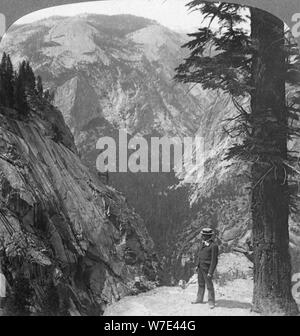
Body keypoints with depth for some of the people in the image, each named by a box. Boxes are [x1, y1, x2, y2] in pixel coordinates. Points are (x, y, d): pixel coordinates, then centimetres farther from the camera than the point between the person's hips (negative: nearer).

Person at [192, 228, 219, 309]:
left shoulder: (214, 246, -18)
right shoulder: (202, 243, 6)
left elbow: (214, 260, -19)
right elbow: (198, 254, 16)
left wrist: (210, 272, -20)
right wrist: (196, 265, 10)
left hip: (207, 268, -8)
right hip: (200, 267, 8)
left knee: (209, 285, -1)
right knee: (201, 284, 18)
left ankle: (211, 302, 9)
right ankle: (199, 299, 31)